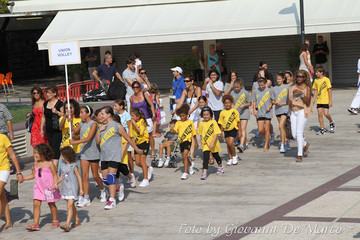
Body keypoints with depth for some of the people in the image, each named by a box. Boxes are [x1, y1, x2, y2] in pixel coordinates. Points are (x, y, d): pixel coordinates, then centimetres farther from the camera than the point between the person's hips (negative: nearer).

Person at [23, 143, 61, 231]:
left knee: (51, 204, 10)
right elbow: (33, 175, 18)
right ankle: (35, 224, -8)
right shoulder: (36, 163, 7)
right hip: (38, 187, 4)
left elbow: (55, 176, -7)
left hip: (49, 187, -4)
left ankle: (55, 221, 30)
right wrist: (23, 178, 8)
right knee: (36, 204, -7)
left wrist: (54, 185, -20)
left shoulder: (50, 164, -9)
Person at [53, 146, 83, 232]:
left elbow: (79, 177, -6)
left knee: (70, 206, -16)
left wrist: (81, 189, -6)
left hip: (73, 189, -7)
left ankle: (67, 225, -25)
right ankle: (77, 221, 35)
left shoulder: (74, 166, -10)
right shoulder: (63, 166, 8)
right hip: (65, 188, 7)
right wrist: (56, 183, -1)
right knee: (71, 206, 18)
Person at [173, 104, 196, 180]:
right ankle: (191, 164, 49)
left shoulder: (190, 122, 0)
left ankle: (186, 172, -15)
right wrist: (173, 130, -24)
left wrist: (193, 140, 0)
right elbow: (175, 131, -2)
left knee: (185, 156, -17)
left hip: (188, 140, -5)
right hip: (181, 141, 5)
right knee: (184, 156, 18)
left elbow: (193, 132, 4)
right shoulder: (178, 122, 8)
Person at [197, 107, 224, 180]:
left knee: (216, 156, 20)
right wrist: (202, 141, 17)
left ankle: (220, 167, 45)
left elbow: (216, 133, -18)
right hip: (205, 144, 2)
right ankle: (204, 173, -16)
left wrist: (212, 142, -26)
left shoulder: (213, 122, -14)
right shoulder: (201, 123, -1)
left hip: (213, 144, -2)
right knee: (205, 158, -12)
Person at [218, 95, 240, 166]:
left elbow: (238, 121, 3)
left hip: (233, 129, -4)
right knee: (228, 144, 8)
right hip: (226, 130, 4)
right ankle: (230, 158, 18)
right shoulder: (222, 113, 3)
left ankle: (234, 156, 4)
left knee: (230, 143, -16)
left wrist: (239, 130, 3)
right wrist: (221, 132, 7)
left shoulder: (234, 111, -4)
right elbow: (221, 123, 9)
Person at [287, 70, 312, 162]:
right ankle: (305, 144, 36)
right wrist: (289, 101, -8)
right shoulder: (292, 87, 10)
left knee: (299, 132, -14)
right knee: (294, 134, 5)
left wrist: (301, 94, -22)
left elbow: (307, 102, -10)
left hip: (302, 111, -5)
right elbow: (288, 99, 15)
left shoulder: (307, 88, -3)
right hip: (293, 112, 5)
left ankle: (300, 155, -8)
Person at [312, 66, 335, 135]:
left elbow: (329, 90, -7)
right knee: (319, 114, -1)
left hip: (326, 100, -5)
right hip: (319, 101, 5)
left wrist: (330, 101, -9)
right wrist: (314, 100, 8)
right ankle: (322, 129, 5)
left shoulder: (326, 79, -8)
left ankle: (331, 123, 20)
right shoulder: (316, 80, 7)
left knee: (326, 114, -10)